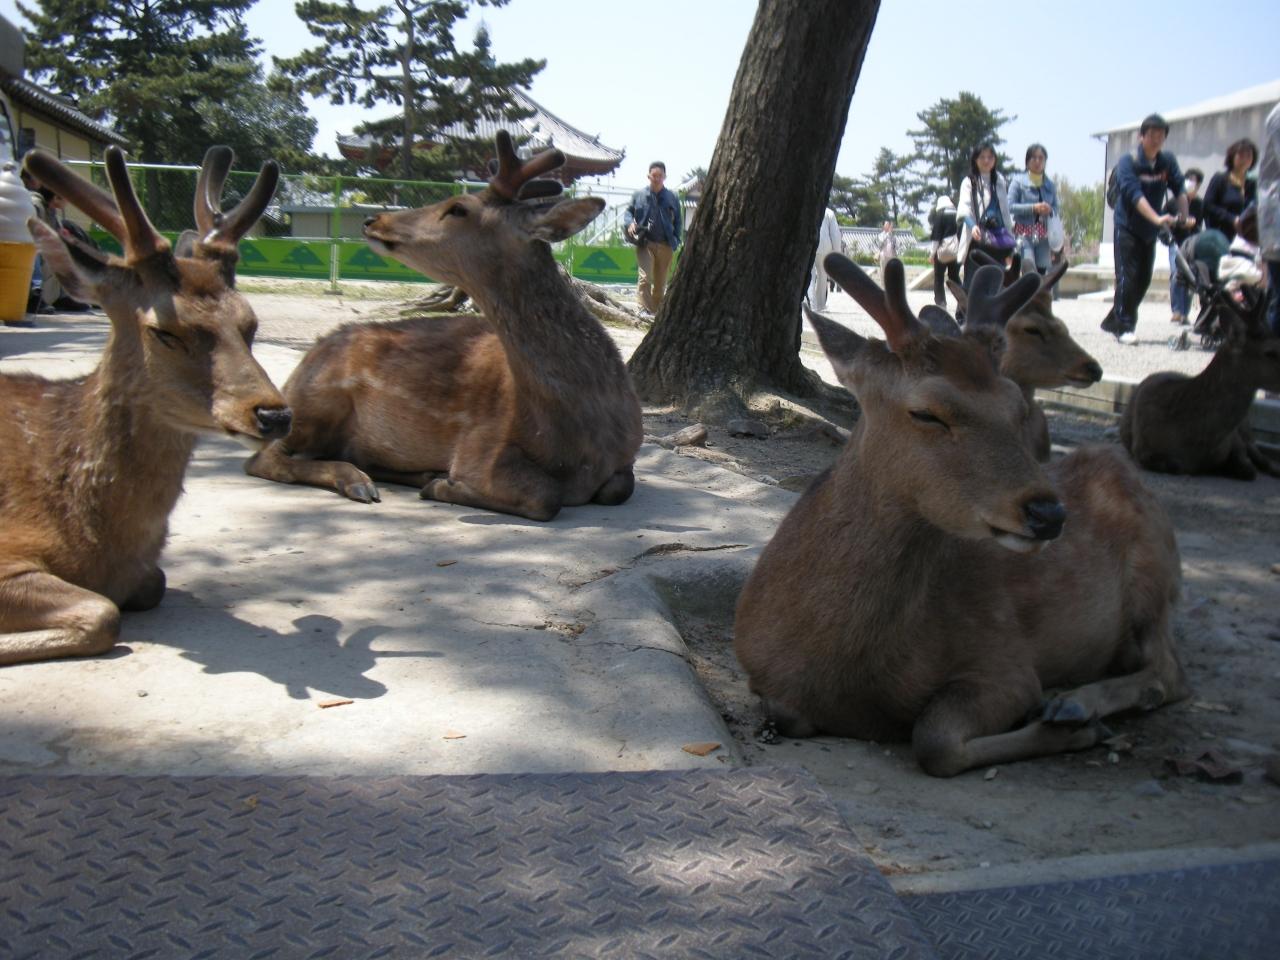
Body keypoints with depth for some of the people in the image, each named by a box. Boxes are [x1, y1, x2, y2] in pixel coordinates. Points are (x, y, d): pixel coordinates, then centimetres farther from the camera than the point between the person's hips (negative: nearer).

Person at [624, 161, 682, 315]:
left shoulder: (672, 198, 6)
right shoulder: (639, 195, 4)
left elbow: (678, 221, 11)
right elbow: (628, 211, 13)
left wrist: (675, 241, -1)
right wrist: (630, 223, -10)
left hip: (665, 245, 2)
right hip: (645, 243, -2)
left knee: (661, 282, 10)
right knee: (646, 276, -18)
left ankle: (657, 310, 24)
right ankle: (645, 309, -16)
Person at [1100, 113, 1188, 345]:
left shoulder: (1168, 161, 3)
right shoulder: (1128, 162, -13)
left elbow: (1179, 189, 0)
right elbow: (1135, 194, -24)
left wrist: (1183, 216, -16)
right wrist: (1157, 218, -34)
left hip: (1151, 231, 6)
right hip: (1128, 228, -6)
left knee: (1143, 280, 8)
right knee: (1127, 277, -11)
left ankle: (1112, 321, 20)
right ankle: (1124, 328, -7)